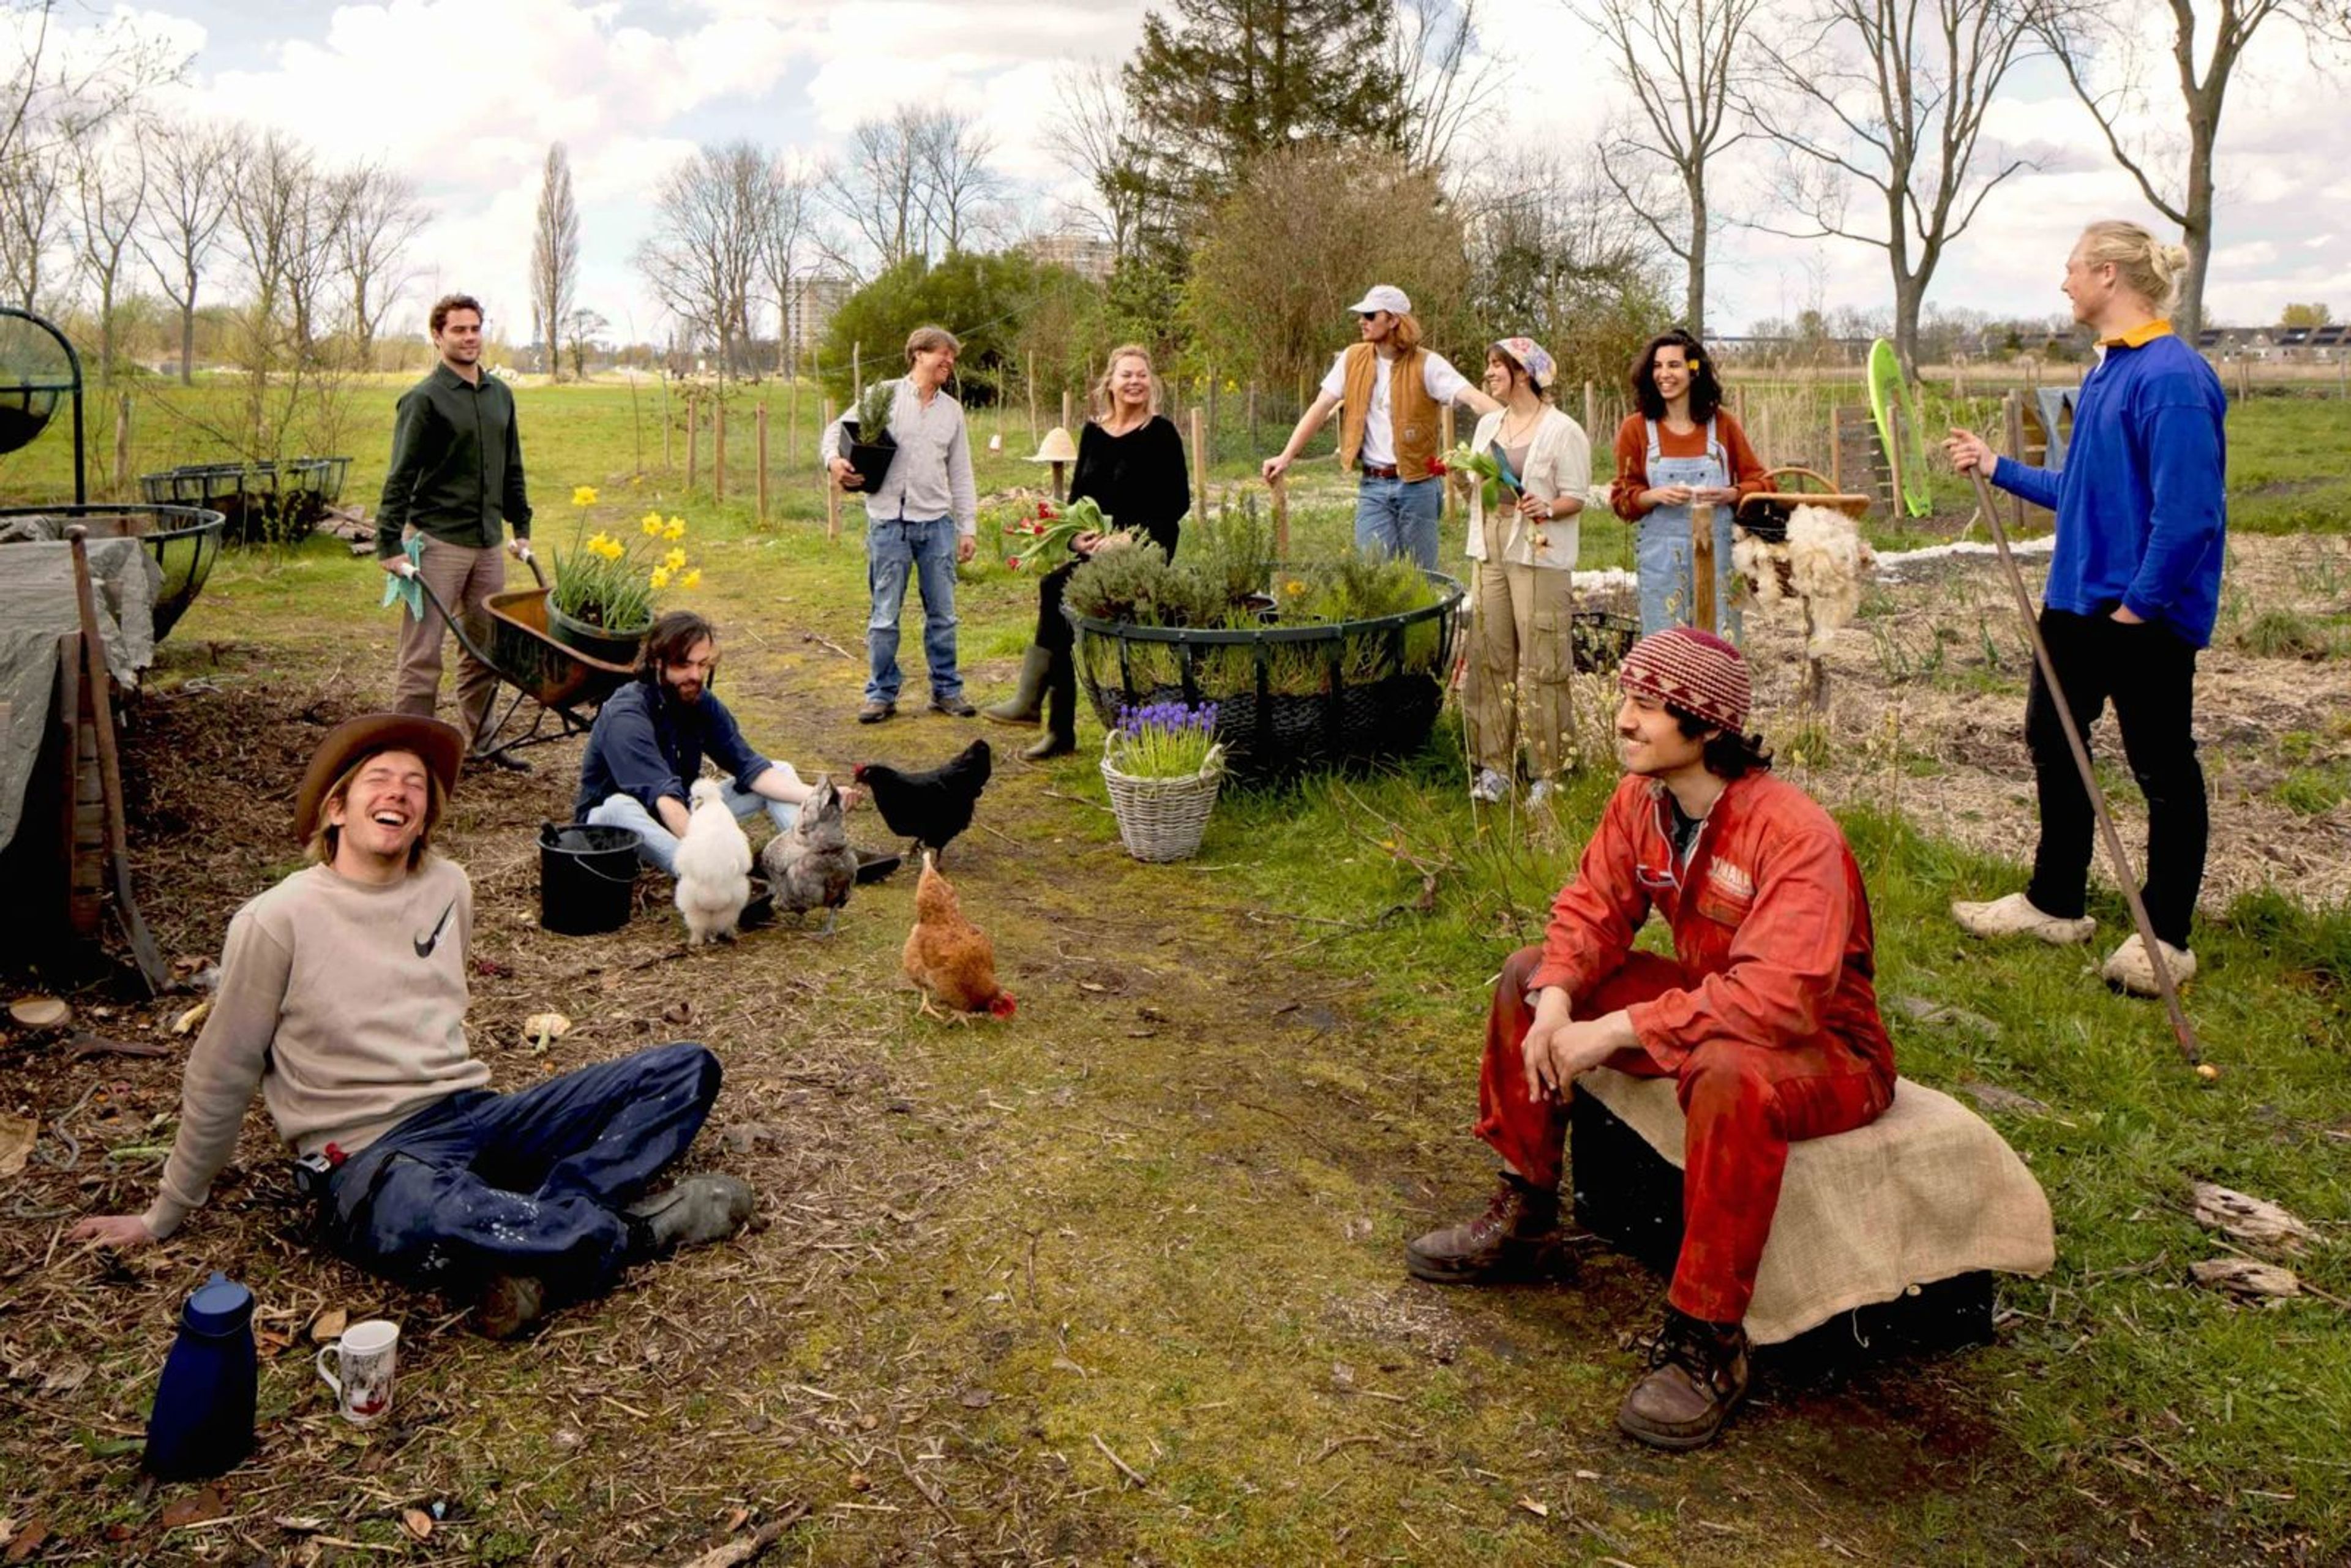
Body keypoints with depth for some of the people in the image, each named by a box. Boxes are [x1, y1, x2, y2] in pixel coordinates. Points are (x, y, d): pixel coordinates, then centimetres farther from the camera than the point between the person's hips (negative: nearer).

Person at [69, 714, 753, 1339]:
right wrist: (164, 1216, 11)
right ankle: (630, 1228, -19)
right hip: (367, 1157, -6)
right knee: (419, 1214, -44)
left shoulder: (449, 888, 10)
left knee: (687, 1069, -9)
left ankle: (532, 1235, -25)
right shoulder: (277, 920, -6)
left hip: (473, 1114, 6)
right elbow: (219, 1079, 3)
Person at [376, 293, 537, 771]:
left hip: (488, 542, 7)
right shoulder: (424, 399, -8)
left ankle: (480, 742, 24)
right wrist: (389, 545, -15)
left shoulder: (500, 395, 12)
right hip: (437, 539, -6)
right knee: (422, 654, -4)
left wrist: (521, 527, 17)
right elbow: (400, 478, -11)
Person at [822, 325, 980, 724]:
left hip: (936, 522, 3)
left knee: (942, 613, 8)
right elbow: (838, 428, 6)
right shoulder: (884, 395, 1)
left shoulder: (952, 410, 13)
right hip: (889, 521, -3)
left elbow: (961, 474, 14)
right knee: (884, 615, 2)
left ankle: (946, 690, 19)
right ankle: (882, 694, 12)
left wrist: (969, 527, 10)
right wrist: (834, 459, -15)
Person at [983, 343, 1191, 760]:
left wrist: (1131, 535, -18)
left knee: (1056, 586, -25)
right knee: (1063, 617, -14)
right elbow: (1078, 496, 17)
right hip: (1096, 550, 6)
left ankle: (1031, 698, -20)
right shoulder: (1093, 433, 13)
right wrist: (1077, 535, -4)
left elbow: (1178, 501, -8)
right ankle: (1061, 732, -5)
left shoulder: (1161, 433, -3)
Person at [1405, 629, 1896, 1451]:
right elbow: (1592, 908, 0)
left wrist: (1613, 1030, -37)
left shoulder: (1795, 835, -30)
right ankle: (1525, 1215, 14)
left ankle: (1705, 1346, -26)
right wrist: (1557, 1000, -23)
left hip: (1824, 1050, -8)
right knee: (1529, 975, 1)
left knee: (1729, 1074, -42)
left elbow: (1779, 998, -40)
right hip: (1704, 1001, 8)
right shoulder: (1641, 799, -7)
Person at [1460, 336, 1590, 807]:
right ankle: (1495, 767, 14)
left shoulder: (1562, 431, -5)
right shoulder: (1488, 424, 15)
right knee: (1491, 658, 7)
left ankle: (1548, 772, 3)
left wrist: (1547, 508, -26)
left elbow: (1576, 498, -7)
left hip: (1539, 556, -6)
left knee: (1542, 665, -5)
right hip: (1490, 551, 7)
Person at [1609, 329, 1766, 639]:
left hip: (1717, 551, 1)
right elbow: (1622, 498, 4)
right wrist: (1657, 495, -16)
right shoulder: (1636, 428, 3)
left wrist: (1729, 494, -12)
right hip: (1660, 555, -1)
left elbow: (1758, 481, 8)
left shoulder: (1721, 423, 5)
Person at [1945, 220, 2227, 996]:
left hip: (2143, 614, -10)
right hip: (2078, 598, 10)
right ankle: (2055, 903, 32)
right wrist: (1997, 468, 17)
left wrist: (2140, 603, -20)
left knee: (2163, 768, 4)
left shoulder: (2171, 377, -21)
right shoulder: (2106, 371, 9)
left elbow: (2189, 512, -25)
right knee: (2051, 742, 17)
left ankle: (2167, 937, 19)